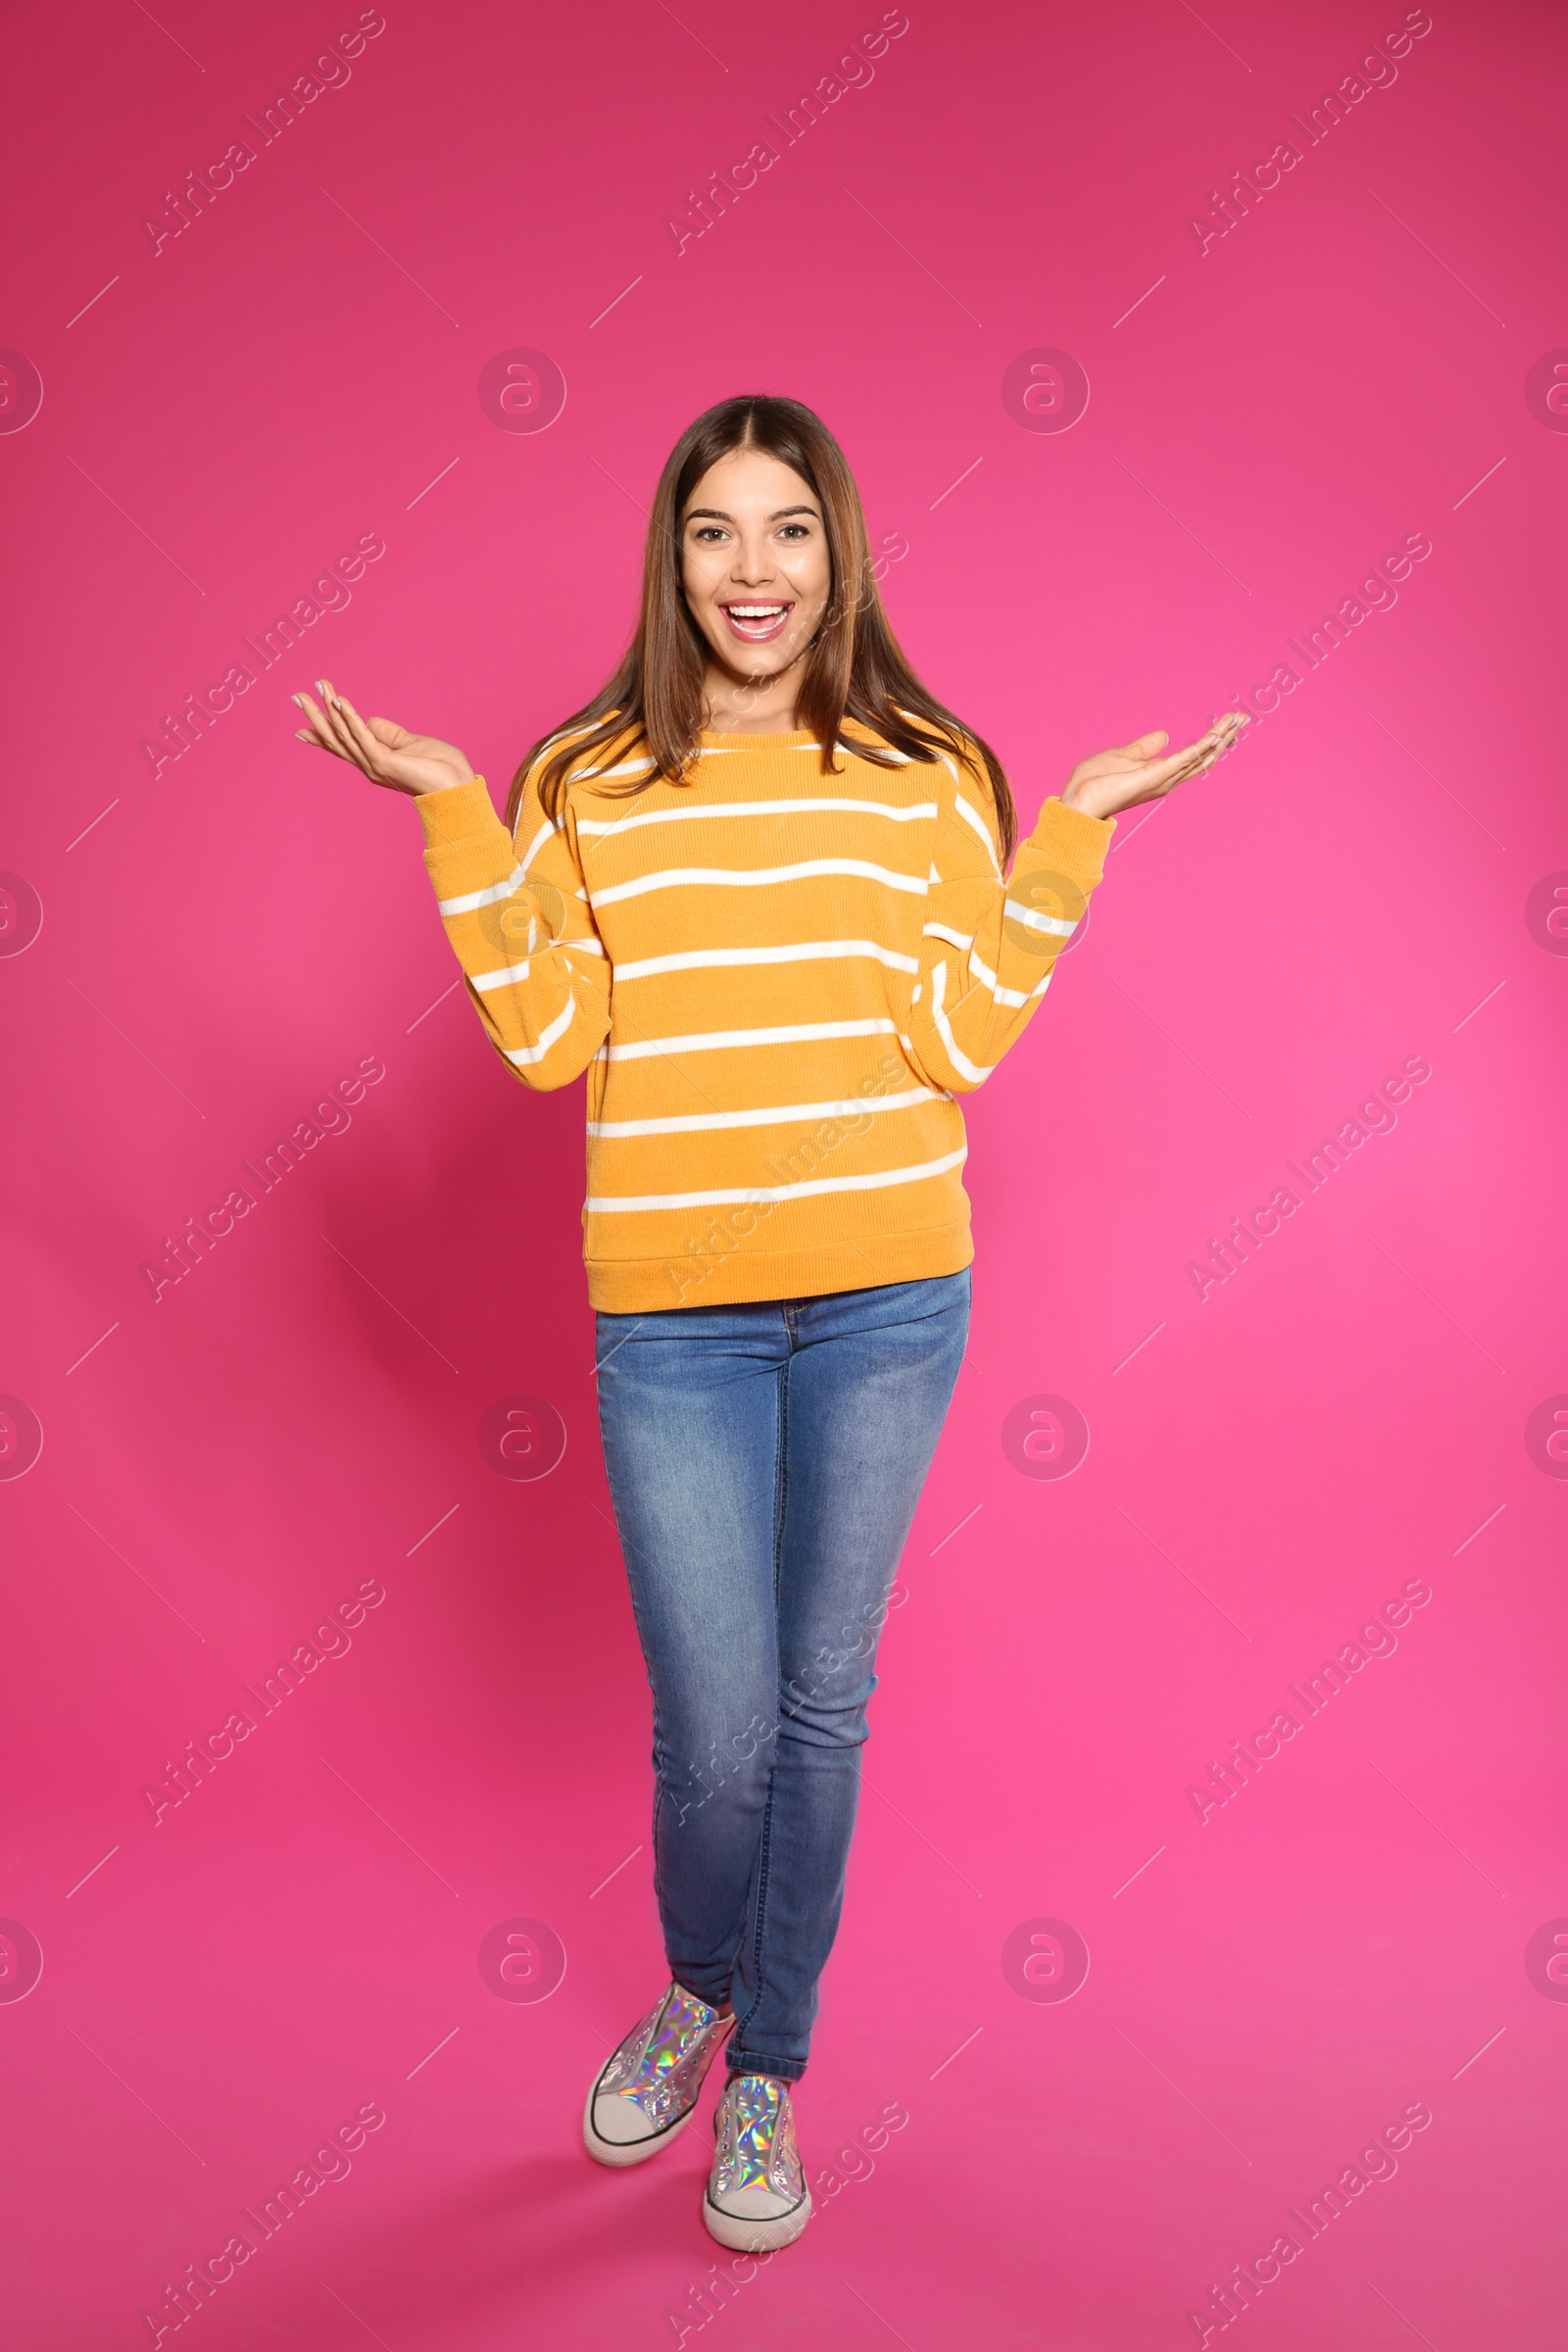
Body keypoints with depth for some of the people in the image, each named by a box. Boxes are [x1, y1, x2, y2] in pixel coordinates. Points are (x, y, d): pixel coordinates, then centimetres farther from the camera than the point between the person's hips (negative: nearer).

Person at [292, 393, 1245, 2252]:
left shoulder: (929, 777, 4)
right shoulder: (587, 782, 5)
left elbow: (956, 1041, -5)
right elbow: (548, 1039, -4)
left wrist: (1073, 830, -7)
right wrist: (454, 815, -6)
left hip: (885, 1303, 1)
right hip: (673, 1314, 0)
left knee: (820, 1709, 12)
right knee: (714, 1736, 3)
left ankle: (769, 2074, 36)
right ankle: (696, 1993, 39)